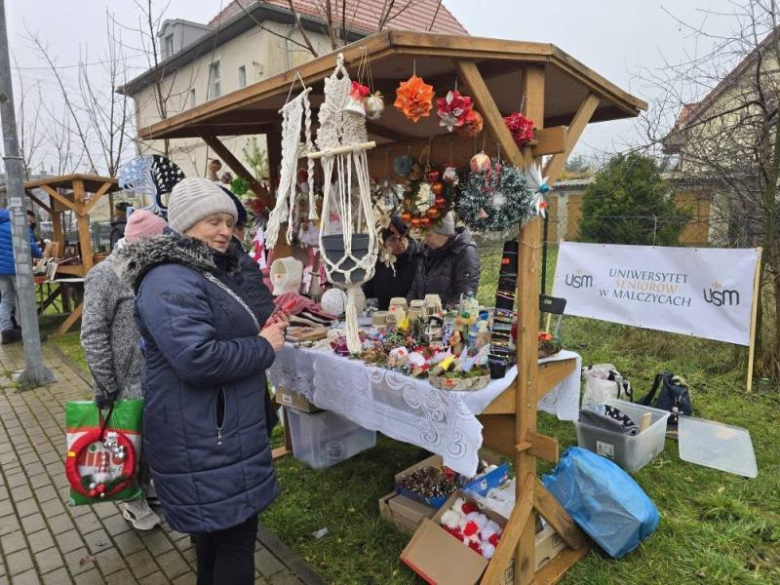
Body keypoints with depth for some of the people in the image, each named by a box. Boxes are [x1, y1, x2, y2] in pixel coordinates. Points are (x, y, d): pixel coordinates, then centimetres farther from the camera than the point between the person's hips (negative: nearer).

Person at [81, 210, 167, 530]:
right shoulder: (106, 275, -16)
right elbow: (93, 336, -17)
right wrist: (107, 387, -15)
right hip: (127, 386, -6)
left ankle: (145, 487, 41)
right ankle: (133, 500, 32)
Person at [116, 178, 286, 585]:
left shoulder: (209, 271, 14)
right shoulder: (170, 281, -21)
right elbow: (199, 359, -32)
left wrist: (266, 331, 6)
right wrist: (265, 347, -18)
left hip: (216, 428, 11)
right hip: (203, 438, -11)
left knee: (216, 524, 25)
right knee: (234, 534, 2)